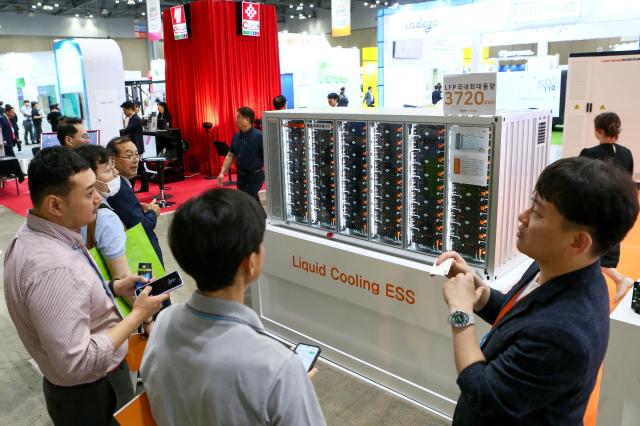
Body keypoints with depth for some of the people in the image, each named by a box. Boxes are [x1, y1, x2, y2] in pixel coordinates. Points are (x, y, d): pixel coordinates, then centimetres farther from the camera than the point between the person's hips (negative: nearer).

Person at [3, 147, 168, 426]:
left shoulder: (34, 235, -3)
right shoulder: (53, 268, -35)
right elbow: (76, 363, -33)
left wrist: (113, 288, 0)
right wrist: (138, 315, -25)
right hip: (91, 397, -9)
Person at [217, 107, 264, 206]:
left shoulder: (258, 136, -14)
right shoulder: (236, 136, 7)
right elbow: (230, 155, 13)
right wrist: (222, 173, 7)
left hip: (255, 176, -6)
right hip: (241, 176, 7)